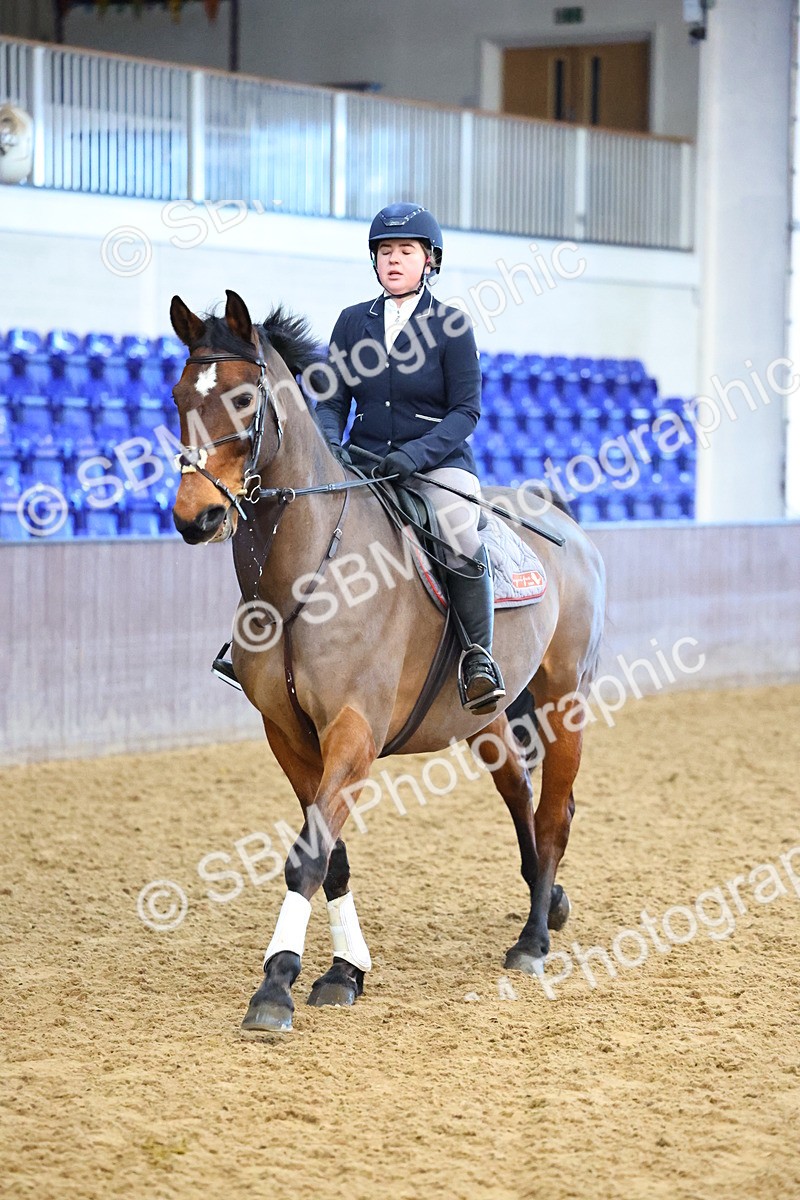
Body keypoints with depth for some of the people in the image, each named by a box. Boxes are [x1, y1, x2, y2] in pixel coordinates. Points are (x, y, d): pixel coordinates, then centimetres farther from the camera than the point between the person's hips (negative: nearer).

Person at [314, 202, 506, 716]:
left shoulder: (451, 325, -1)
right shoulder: (353, 321, 9)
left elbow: (466, 410, -6)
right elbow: (333, 400, 10)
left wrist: (415, 454, -20)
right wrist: (330, 443, -12)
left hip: (439, 462, -4)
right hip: (363, 462, 4)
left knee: (463, 539, -32)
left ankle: (479, 655, -15)